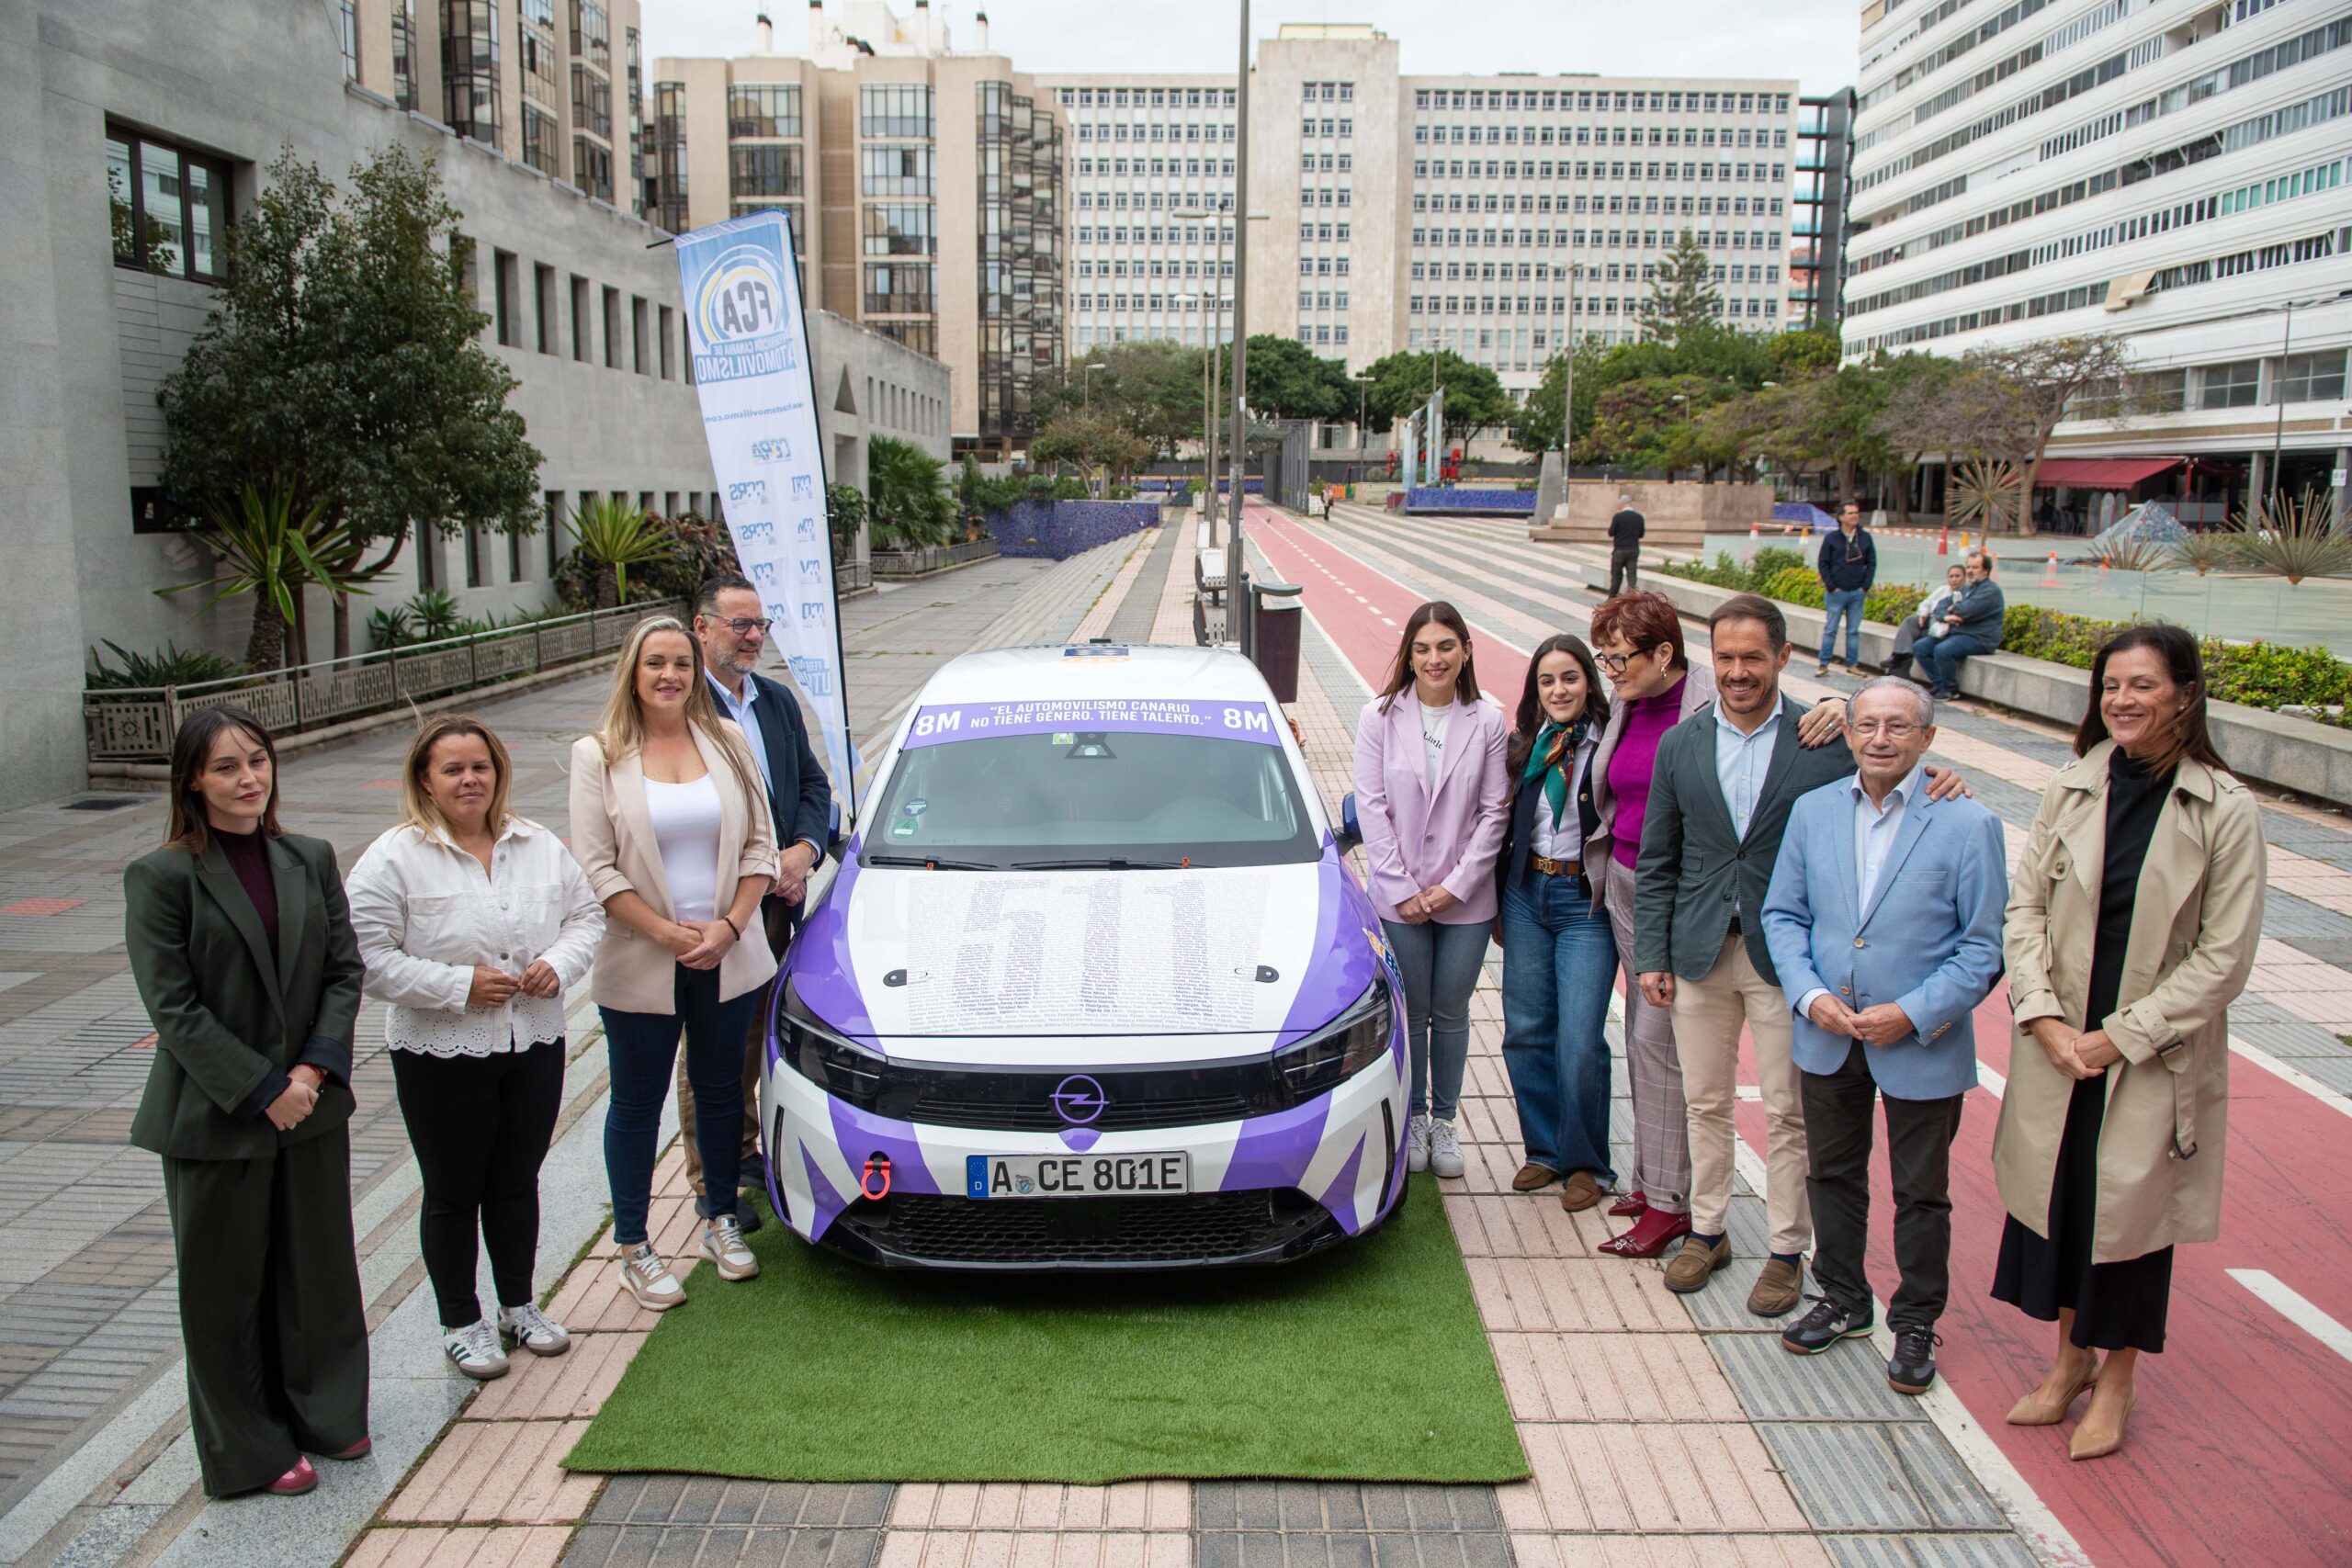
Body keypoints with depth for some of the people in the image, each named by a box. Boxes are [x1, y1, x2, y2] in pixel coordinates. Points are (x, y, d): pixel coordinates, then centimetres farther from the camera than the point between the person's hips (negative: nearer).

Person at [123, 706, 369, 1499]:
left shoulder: (310, 860, 2)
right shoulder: (160, 877, -11)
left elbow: (345, 972, 2)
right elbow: (173, 1008, -14)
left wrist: (314, 1070, -11)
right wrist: (264, 1091, -16)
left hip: (311, 1106, 4)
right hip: (213, 1117, -4)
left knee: (318, 1265, 16)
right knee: (228, 1285, 11)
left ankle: (325, 1414, 36)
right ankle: (250, 1450, 28)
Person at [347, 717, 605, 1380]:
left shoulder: (540, 846, 4)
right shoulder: (393, 859, -11)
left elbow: (586, 914, 11)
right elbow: (368, 957, -15)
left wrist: (560, 963, -10)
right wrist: (459, 985, -20)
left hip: (535, 1047, 4)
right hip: (441, 1056, -4)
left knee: (517, 1183, 17)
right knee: (453, 1194, 9)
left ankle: (520, 1306, 34)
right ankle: (461, 1323, 26)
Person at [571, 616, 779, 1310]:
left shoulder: (728, 743, 4)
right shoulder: (598, 756, -4)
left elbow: (760, 845, 3)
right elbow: (597, 867, -8)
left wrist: (730, 926, -10)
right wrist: (669, 933, -15)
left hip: (728, 958, 3)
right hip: (640, 966, -2)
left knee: (721, 1090, 15)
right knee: (637, 1104, 8)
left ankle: (721, 1219, 32)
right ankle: (634, 1247, 21)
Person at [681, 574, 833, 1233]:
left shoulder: (778, 701, 12)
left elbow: (814, 785, 13)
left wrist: (804, 850, -6)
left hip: (774, 905, 7)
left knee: (753, 1038, 19)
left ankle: (745, 1153, 34)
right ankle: (711, 1181, 15)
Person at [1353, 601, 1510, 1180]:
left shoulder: (1487, 723, -4)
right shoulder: (1380, 717, -5)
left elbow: (1494, 813, -2)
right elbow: (1371, 807, -6)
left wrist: (1455, 885, -9)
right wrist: (1403, 889, -9)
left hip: (1465, 899, 1)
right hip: (1399, 898, -1)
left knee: (1451, 1013, 12)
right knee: (1410, 1013, 9)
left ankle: (1443, 1119, 27)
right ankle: (1413, 1117, 26)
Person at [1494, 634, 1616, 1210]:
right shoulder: (1522, 746, 6)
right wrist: (1498, 905, 13)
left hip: (1588, 902, -4)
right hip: (1526, 895, 5)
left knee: (1580, 1044, -5)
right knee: (1525, 1032, 8)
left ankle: (1586, 1164, 15)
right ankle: (1545, 1150, 26)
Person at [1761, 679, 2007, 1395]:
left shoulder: (1968, 824, -12)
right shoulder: (1813, 810, 0)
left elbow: (1984, 948, -10)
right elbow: (1783, 914, 3)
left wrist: (1913, 1014, -19)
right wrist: (1810, 996, -11)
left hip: (1922, 1048, -3)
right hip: (1827, 1039, 4)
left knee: (1921, 1194, 13)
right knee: (1832, 1175, 19)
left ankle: (1915, 1323, 33)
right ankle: (1842, 1299, 40)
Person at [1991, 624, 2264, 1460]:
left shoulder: (2226, 810, -10)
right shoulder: (2071, 788, -1)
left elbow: (2224, 956, -10)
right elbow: (2023, 906, 1)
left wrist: (2122, 1036, -13)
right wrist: (2042, 1015, -10)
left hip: (2156, 1056, -3)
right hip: (2058, 1046, 3)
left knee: (2132, 1206, 8)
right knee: (2056, 1194, 12)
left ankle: (2117, 1376, 30)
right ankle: (2071, 1354, 34)